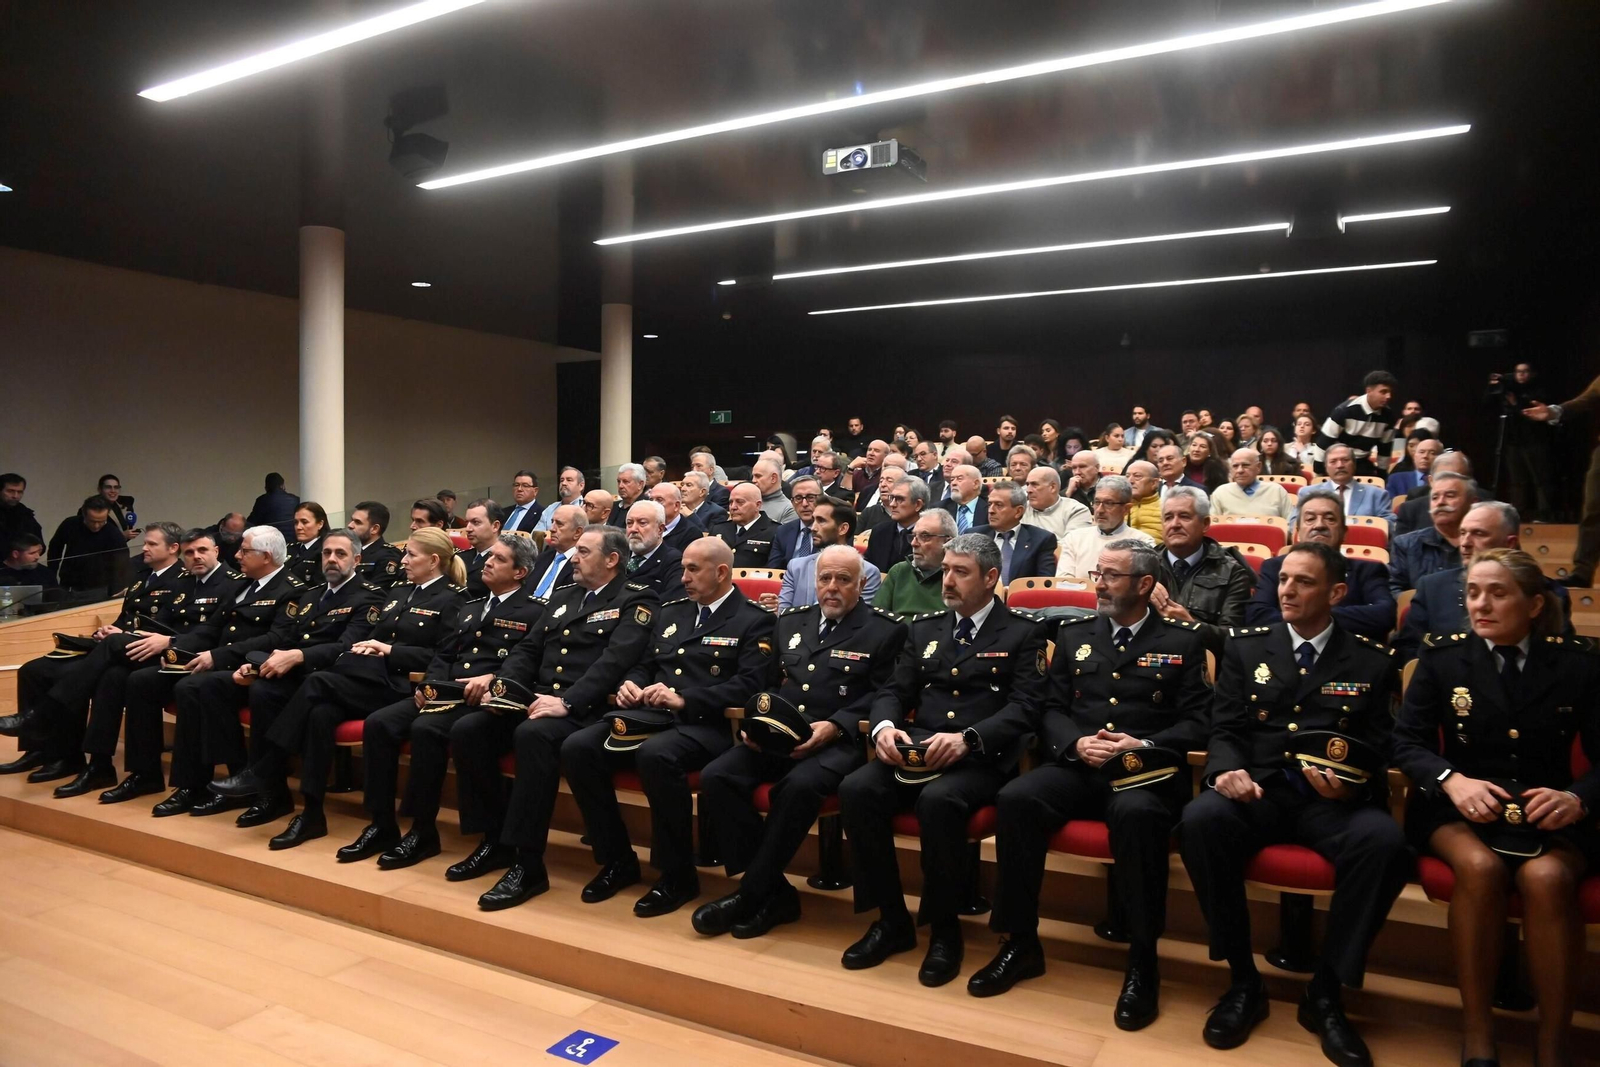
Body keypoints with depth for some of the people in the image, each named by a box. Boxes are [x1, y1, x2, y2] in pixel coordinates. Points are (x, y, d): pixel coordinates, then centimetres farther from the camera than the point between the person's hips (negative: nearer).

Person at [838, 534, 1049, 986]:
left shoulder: (1023, 632, 5)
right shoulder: (925, 627, 19)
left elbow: (1025, 708, -7)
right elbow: (893, 691, 15)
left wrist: (967, 738, -23)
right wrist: (884, 726, -9)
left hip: (981, 758, -4)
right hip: (917, 751, 5)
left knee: (938, 800, -35)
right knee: (856, 790, -23)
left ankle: (944, 928, -12)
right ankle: (892, 919, -6)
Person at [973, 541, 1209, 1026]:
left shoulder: (1183, 642, 8)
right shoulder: (1073, 634, 16)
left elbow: (1197, 721, 1)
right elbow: (1052, 709, 12)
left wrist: (1146, 745, -15)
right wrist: (1075, 743, -9)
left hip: (1146, 772, -3)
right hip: (1076, 766, 3)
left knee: (1137, 814, -38)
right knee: (1015, 799, -26)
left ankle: (1142, 960, -21)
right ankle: (1021, 942, -12)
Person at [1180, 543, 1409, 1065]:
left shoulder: (1372, 662, 10)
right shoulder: (1245, 646, 11)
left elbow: (1378, 750, 7)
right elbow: (1224, 730, 7)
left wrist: (1351, 785, -17)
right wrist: (1229, 769, -17)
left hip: (1334, 801, 0)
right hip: (1258, 790, 0)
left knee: (1384, 840, -33)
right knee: (1201, 818, -32)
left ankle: (1326, 993, -13)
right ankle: (1243, 980, -14)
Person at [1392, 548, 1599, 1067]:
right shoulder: (1442, 655, 4)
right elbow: (1407, 739, 0)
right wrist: (1452, 780, -20)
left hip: (1548, 813, 0)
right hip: (1460, 807, 0)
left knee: (1546, 877, -33)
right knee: (1480, 867, -33)